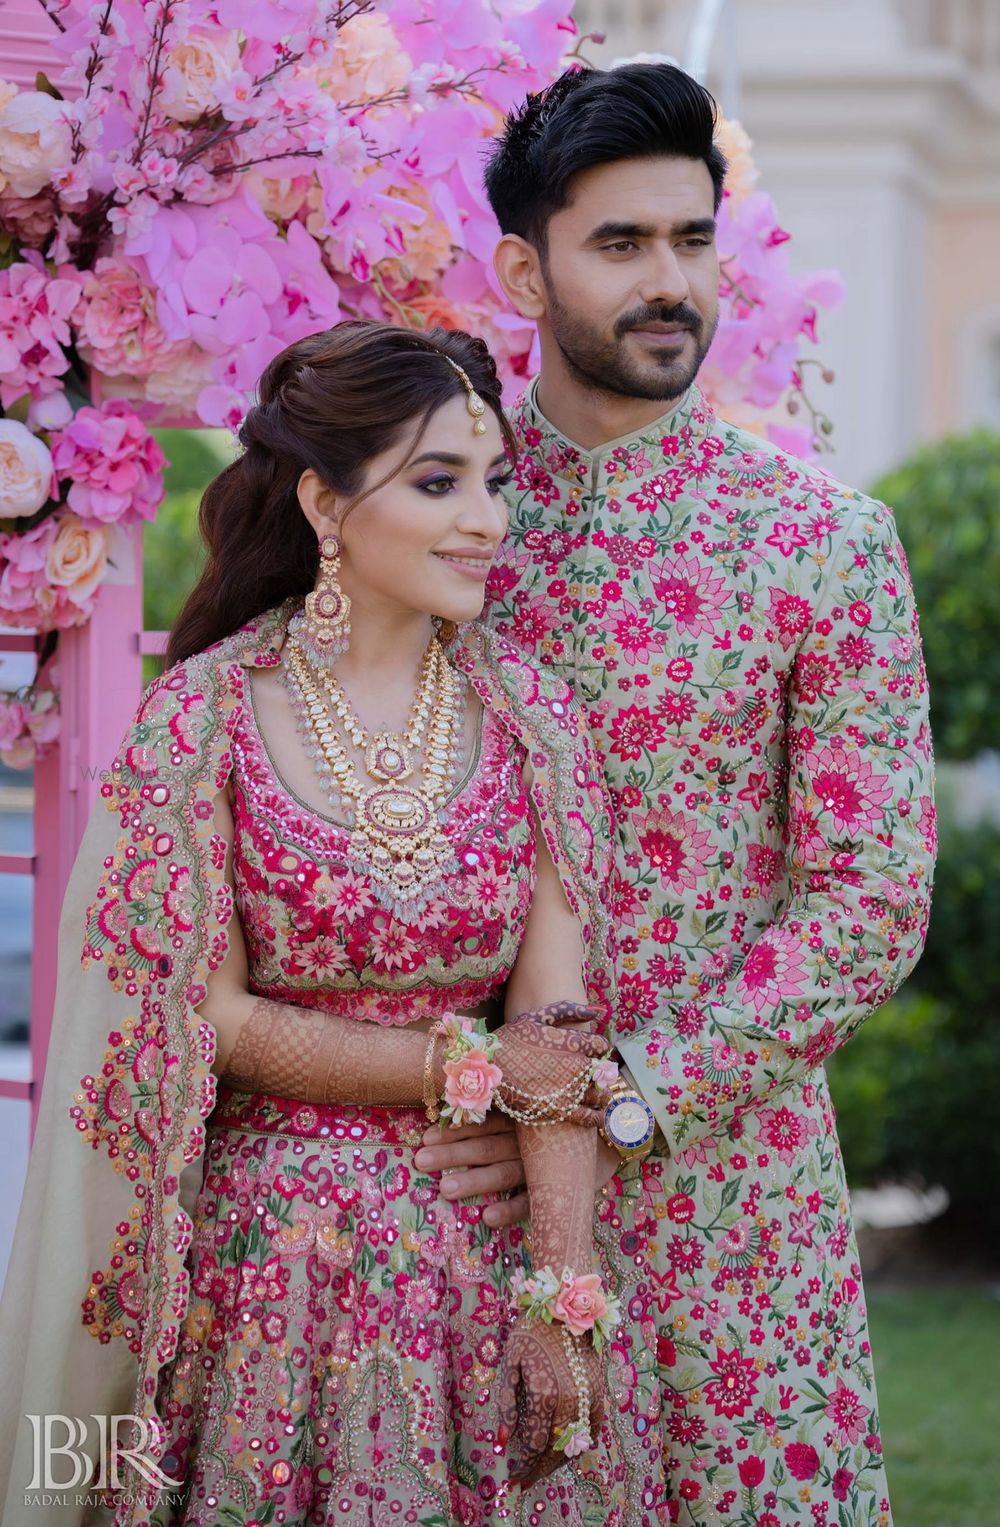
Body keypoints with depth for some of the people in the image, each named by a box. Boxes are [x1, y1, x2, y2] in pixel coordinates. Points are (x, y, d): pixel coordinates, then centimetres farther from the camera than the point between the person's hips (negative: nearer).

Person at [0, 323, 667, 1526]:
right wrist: (473, 1068, -8)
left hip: (495, 1243, 2)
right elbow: (211, 1021, -7)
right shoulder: (204, 716, -6)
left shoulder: (526, 714, 1)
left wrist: (565, 1295, -12)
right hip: (274, 1253, -2)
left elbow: (561, 1026, -5)